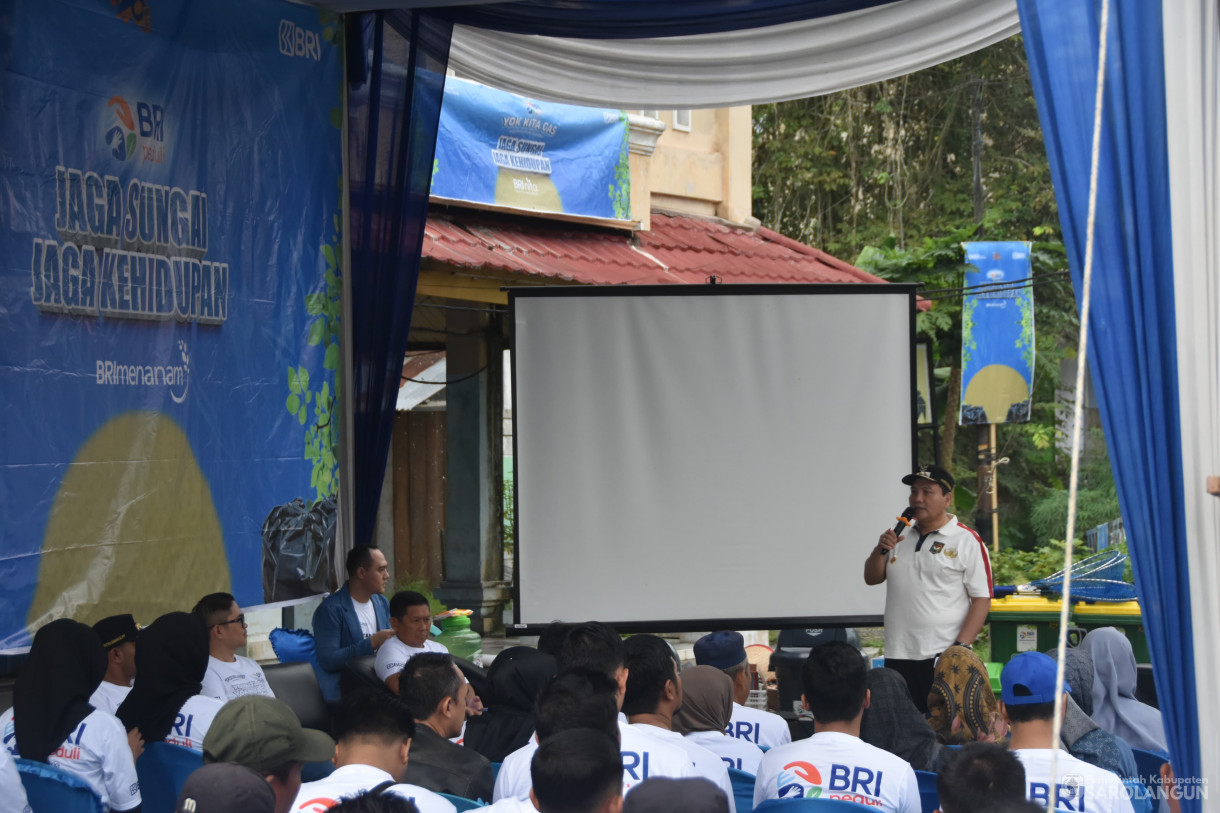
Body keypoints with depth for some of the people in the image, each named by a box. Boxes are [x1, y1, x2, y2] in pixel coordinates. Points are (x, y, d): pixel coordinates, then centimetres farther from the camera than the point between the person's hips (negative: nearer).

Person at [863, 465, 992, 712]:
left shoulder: (967, 541, -4)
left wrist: (961, 647, -16)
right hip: (898, 656, 6)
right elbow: (871, 578, 17)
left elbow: (982, 599, -7)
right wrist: (881, 550, -4)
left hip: (943, 656, -5)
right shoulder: (899, 536, 14)